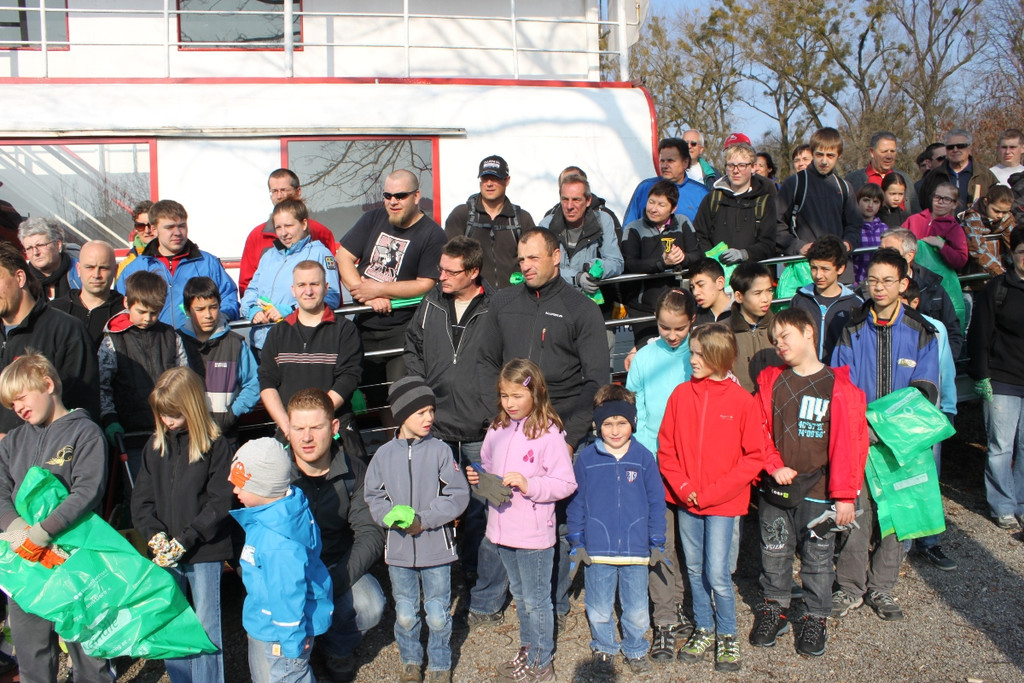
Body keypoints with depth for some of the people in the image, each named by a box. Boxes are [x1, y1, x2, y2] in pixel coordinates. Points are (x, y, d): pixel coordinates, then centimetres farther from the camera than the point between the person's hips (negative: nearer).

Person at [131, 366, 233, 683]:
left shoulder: (216, 445, -9)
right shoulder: (155, 446, 6)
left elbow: (219, 503, -10)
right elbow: (141, 498, 7)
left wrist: (184, 541, -15)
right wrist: (156, 535, -9)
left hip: (205, 553, -5)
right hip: (165, 555, 5)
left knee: (206, 628, 3)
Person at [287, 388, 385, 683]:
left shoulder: (353, 471, -8)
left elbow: (371, 533, -11)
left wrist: (336, 579, -27)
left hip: (338, 566, 2)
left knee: (370, 607, -24)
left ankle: (337, 648, 12)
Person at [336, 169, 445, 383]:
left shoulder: (432, 234, -6)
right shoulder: (373, 219, 10)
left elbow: (425, 285, -13)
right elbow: (343, 256, 3)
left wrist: (377, 289, -12)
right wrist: (369, 298, -10)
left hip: (402, 332, -5)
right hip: (363, 325, 5)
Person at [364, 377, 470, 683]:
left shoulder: (440, 451, -8)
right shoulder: (384, 454, -2)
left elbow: (458, 494, -10)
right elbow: (373, 496, 2)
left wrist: (423, 520, -16)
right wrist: (395, 518, -15)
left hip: (436, 547, -1)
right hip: (398, 550, 2)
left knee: (438, 616, 9)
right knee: (405, 615, 14)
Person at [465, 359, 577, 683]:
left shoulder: (548, 433, -17)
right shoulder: (497, 430, 3)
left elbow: (566, 483, -17)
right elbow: (488, 469, 16)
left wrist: (529, 484, -27)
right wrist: (478, 478, -5)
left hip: (534, 533, -7)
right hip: (503, 529, 7)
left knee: (536, 600, 8)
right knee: (520, 595, 23)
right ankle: (528, 650, 40)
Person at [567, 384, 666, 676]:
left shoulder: (644, 457, -4)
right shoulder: (586, 458, -4)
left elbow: (656, 501, 3)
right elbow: (576, 502, 3)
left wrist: (657, 543, 3)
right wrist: (576, 543, 2)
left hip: (636, 549, 0)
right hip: (597, 550, 0)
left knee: (637, 611, 12)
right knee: (599, 610, 13)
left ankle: (636, 650, 35)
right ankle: (603, 649, 37)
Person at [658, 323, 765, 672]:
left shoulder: (741, 400, -9)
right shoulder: (681, 394, 0)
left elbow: (753, 456, -7)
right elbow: (666, 447, 4)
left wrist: (710, 493, -12)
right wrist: (682, 486, -10)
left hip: (723, 502, -3)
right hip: (686, 501, 4)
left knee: (717, 573, -2)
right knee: (694, 569, 14)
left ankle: (727, 636, 21)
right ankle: (704, 629, 32)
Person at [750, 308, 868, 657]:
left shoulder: (838, 387, -9)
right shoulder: (770, 381, 2)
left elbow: (849, 443, -10)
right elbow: (760, 430, 5)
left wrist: (845, 495, -11)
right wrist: (774, 465, -9)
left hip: (817, 492, -3)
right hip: (774, 489, 3)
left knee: (817, 558, 10)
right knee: (774, 553, 14)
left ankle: (815, 619, 27)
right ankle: (774, 608, 33)